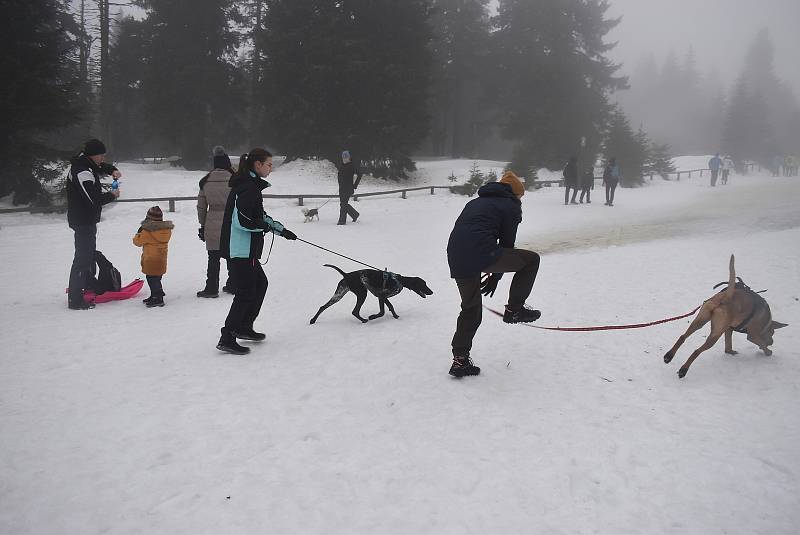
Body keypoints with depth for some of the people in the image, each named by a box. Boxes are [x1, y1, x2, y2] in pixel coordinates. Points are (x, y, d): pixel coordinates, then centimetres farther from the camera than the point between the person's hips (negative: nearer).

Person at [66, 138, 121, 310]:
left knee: (89, 255, 21)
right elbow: (96, 199, -28)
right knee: (83, 258, -7)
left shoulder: (85, 163, 6)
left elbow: (101, 167, 28)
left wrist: (112, 170, 6)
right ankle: (75, 300, -3)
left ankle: (87, 289, 34)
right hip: (84, 220, -11)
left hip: (86, 220, 11)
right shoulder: (83, 172, -23)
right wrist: (112, 195, -10)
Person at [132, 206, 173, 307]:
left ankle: (158, 299, 0)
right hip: (161, 260, 8)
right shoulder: (167, 230, 2)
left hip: (151, 261, -8)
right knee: (156, 279, 18)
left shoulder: (147, 232, -17)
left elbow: (137, 241, -6)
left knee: (153, 280, -2)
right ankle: (155, 296, 29)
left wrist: (139, 232, 11)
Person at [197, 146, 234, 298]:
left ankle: (212, 288, 10)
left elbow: (201, 206, 6)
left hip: (212, 225, 1)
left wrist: (202, 225, 16)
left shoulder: (206, 181, 1)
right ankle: (232, 285, 20)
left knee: (213, 258, 7)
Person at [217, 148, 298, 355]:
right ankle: (227, 339, -1)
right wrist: (267, 226, -11)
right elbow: (242, 220, -24)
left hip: (245, 249, 11)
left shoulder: (251, 184, 16)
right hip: (240, 249, -11)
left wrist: (281, 230, 15)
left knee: (260, 283, 20)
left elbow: (259, 216, 21)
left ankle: (244, 327, 29)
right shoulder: (248, 186, -17)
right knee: (245, 292, -6)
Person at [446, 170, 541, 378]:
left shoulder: (475, 203, 33)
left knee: (470, 310, 22)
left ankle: (460, 360, 23)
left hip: (456, 259, 7)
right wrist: (496, 276, 19)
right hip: (481, 254, -7)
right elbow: (507, 243, 10)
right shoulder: (510, 205, 12)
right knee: (531, 259, 11)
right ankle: (514, 310, 12)